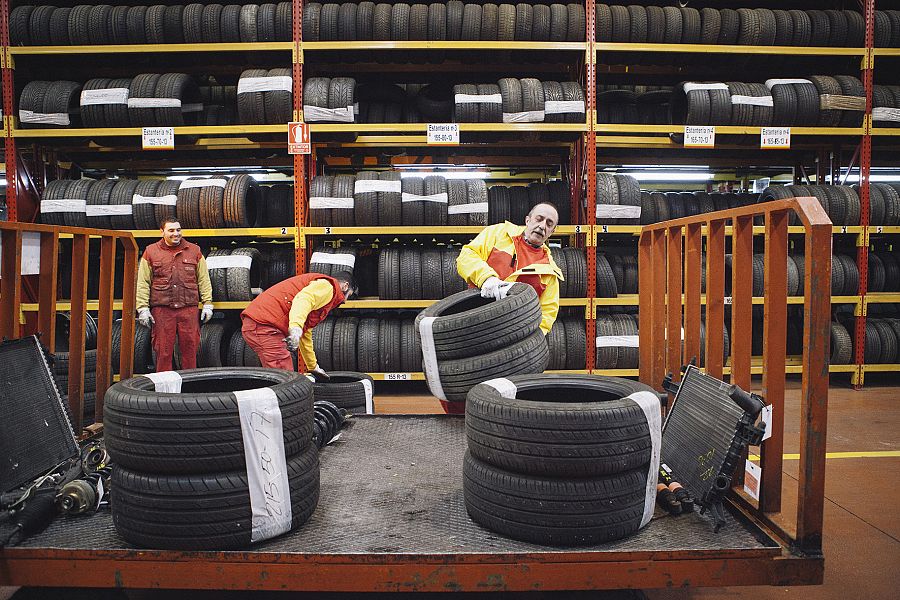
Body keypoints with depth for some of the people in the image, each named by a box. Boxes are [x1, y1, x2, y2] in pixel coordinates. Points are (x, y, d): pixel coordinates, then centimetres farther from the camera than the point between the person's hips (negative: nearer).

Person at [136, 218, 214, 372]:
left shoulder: (194, 251, 12)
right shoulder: (151, 252, 9)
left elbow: (203, 280, 12)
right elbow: (143, 283, 7)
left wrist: (207, 304, 6)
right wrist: (143, 308, 0)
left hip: (189, 308, 1)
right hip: (162, 310, -1)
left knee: (190, 348, 2)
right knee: (163, 350, 2)